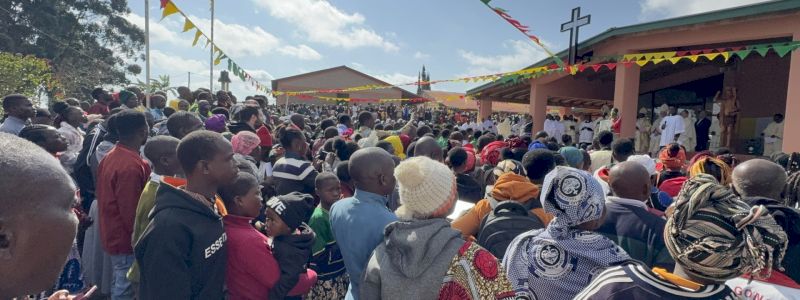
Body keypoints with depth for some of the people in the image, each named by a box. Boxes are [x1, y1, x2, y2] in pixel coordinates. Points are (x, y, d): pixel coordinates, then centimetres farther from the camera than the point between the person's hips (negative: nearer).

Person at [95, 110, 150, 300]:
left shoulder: (110, 157, 3)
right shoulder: (131, 166, -26)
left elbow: (106, 198, 12)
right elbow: (131, 212, -23)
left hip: (113, 234, 9)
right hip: (126, 239, -9)